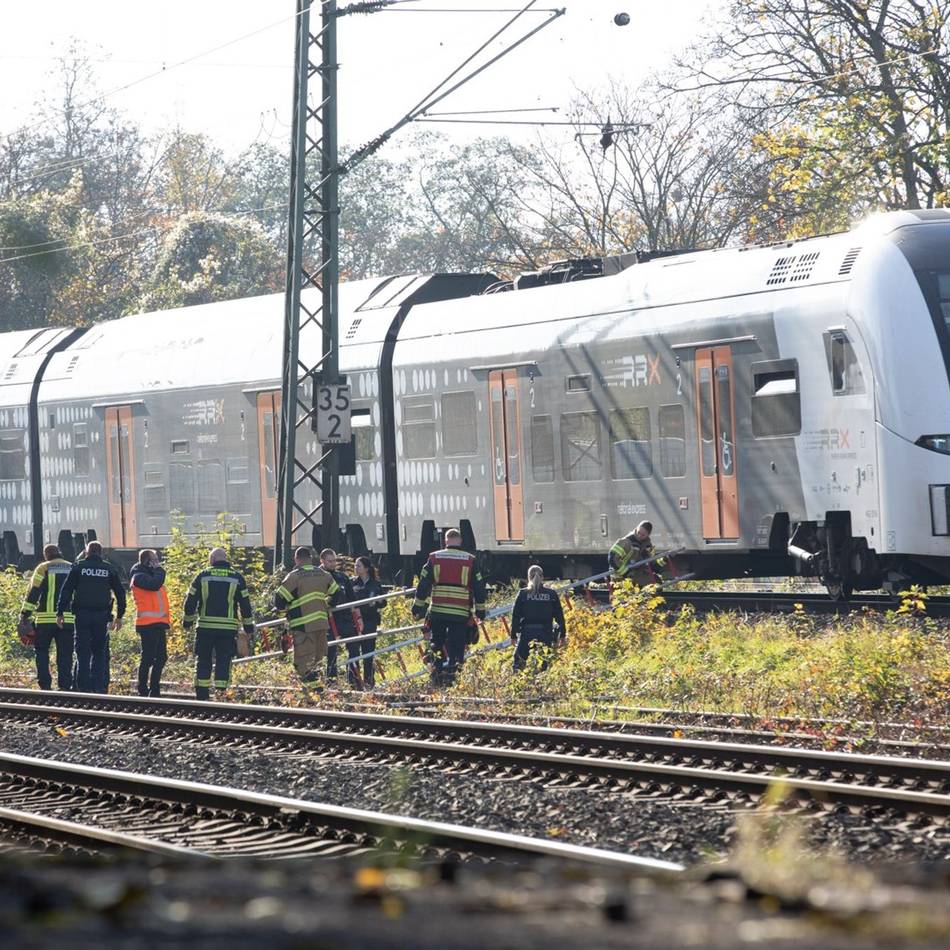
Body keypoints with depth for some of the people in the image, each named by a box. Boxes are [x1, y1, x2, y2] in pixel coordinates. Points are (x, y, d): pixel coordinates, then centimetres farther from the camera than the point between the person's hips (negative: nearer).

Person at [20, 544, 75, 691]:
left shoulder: (43, 568, 1)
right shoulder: (73, 569, 13)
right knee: (65, 653, 6)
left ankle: (45, 683, 1)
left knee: (41, 651, 10)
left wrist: (25, 613, -3)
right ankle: (65, 685, -1)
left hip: (46, 618, -3)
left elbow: (33, 592, -5)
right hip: (68, 618, 3)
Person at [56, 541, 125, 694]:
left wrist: (60, 613, 0)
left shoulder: (78, 567, 2)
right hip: (102, 616, 1)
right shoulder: (110, 569, 8)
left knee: (83, 653, 2)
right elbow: (120, 593, 11)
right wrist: (119, 616, 18)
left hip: (82, 614, -1)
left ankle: (84, 688, -3)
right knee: (100, 653, 8)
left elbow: (66, 591, -2)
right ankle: (100, 688, 0)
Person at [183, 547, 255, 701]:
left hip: (205, 627, 0)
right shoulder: (237, 578, 3)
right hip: (228, 629, 0)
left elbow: (190, 601, 4)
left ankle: (202, 694, 8)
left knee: (203, 661, 9)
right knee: (223, 662, 2)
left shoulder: (203, 576, 1)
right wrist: (248, 625, 14)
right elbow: (245, 604, 5)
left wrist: (188, 620, 18)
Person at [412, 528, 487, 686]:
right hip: (461, 613, -1)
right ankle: (450, 675, -5)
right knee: (456, 647, 2)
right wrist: (480, 610, 13)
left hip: (437, 612, 1)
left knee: (437, 645, 14)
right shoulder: (470, 560, 2)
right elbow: (479, 588, 6)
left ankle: (436, 673, 12)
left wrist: (418, 607, 12)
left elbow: (423, 585, 5)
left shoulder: (434, 558, 4)